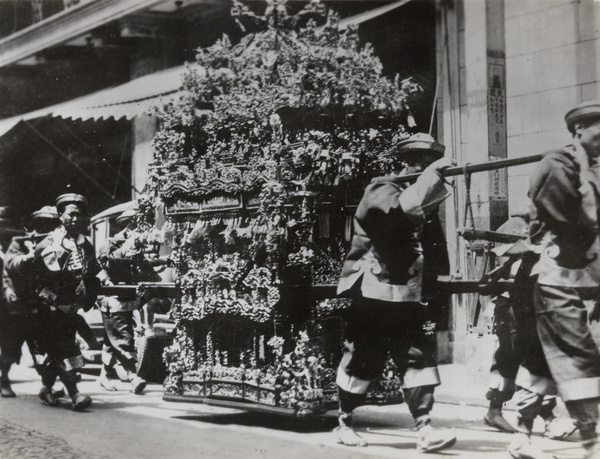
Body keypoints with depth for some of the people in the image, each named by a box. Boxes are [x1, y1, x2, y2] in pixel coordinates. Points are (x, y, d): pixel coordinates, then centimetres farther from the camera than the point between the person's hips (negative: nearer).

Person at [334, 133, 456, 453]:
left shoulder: (425, 198, 14)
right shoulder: (381, 191, -9)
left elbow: (433, 249, 14)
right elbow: (407, 208, -32)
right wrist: (433, 174, -26)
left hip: (410, 299, 6)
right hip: (374, 296, -6)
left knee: (420, 357, -6)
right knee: (362, 363, 5)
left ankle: (425, 430, -7)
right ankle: (344, 424, 22)